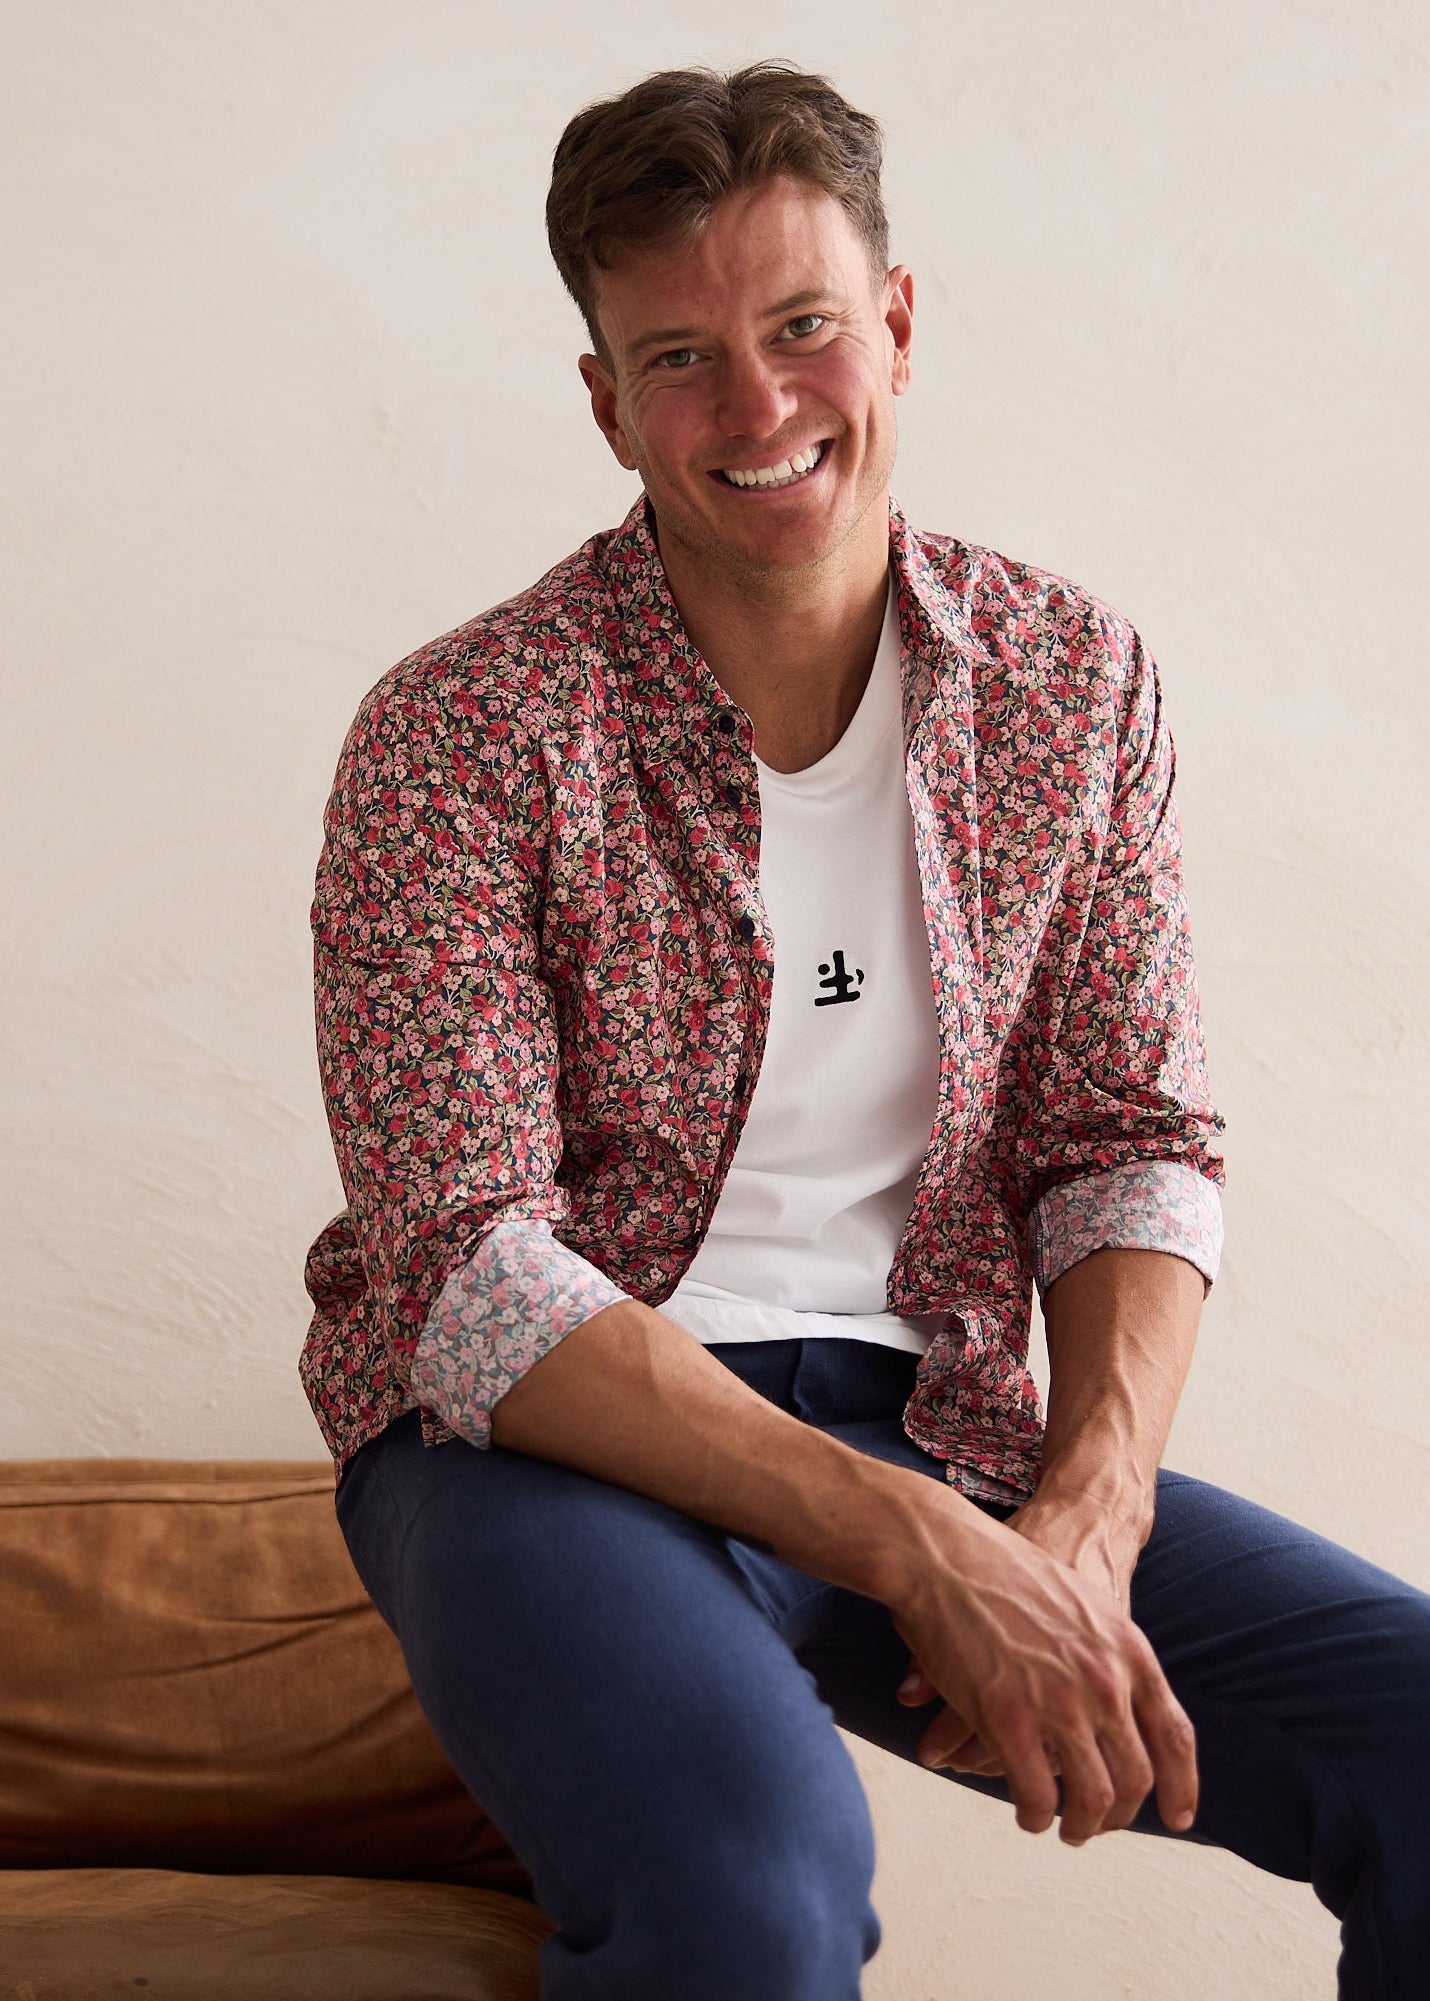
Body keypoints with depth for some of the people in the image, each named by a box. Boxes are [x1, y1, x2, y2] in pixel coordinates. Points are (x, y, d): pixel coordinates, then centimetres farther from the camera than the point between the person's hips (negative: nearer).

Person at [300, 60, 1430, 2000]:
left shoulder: (1077, 683, 4)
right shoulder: (460, 735, -10)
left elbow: (1132, 1145, 5)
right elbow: (469, 1274, -17)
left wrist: (1085, 1523, -15)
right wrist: (920, 1551, -26)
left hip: (923, 1426, 4)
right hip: (548, 1429, -4)